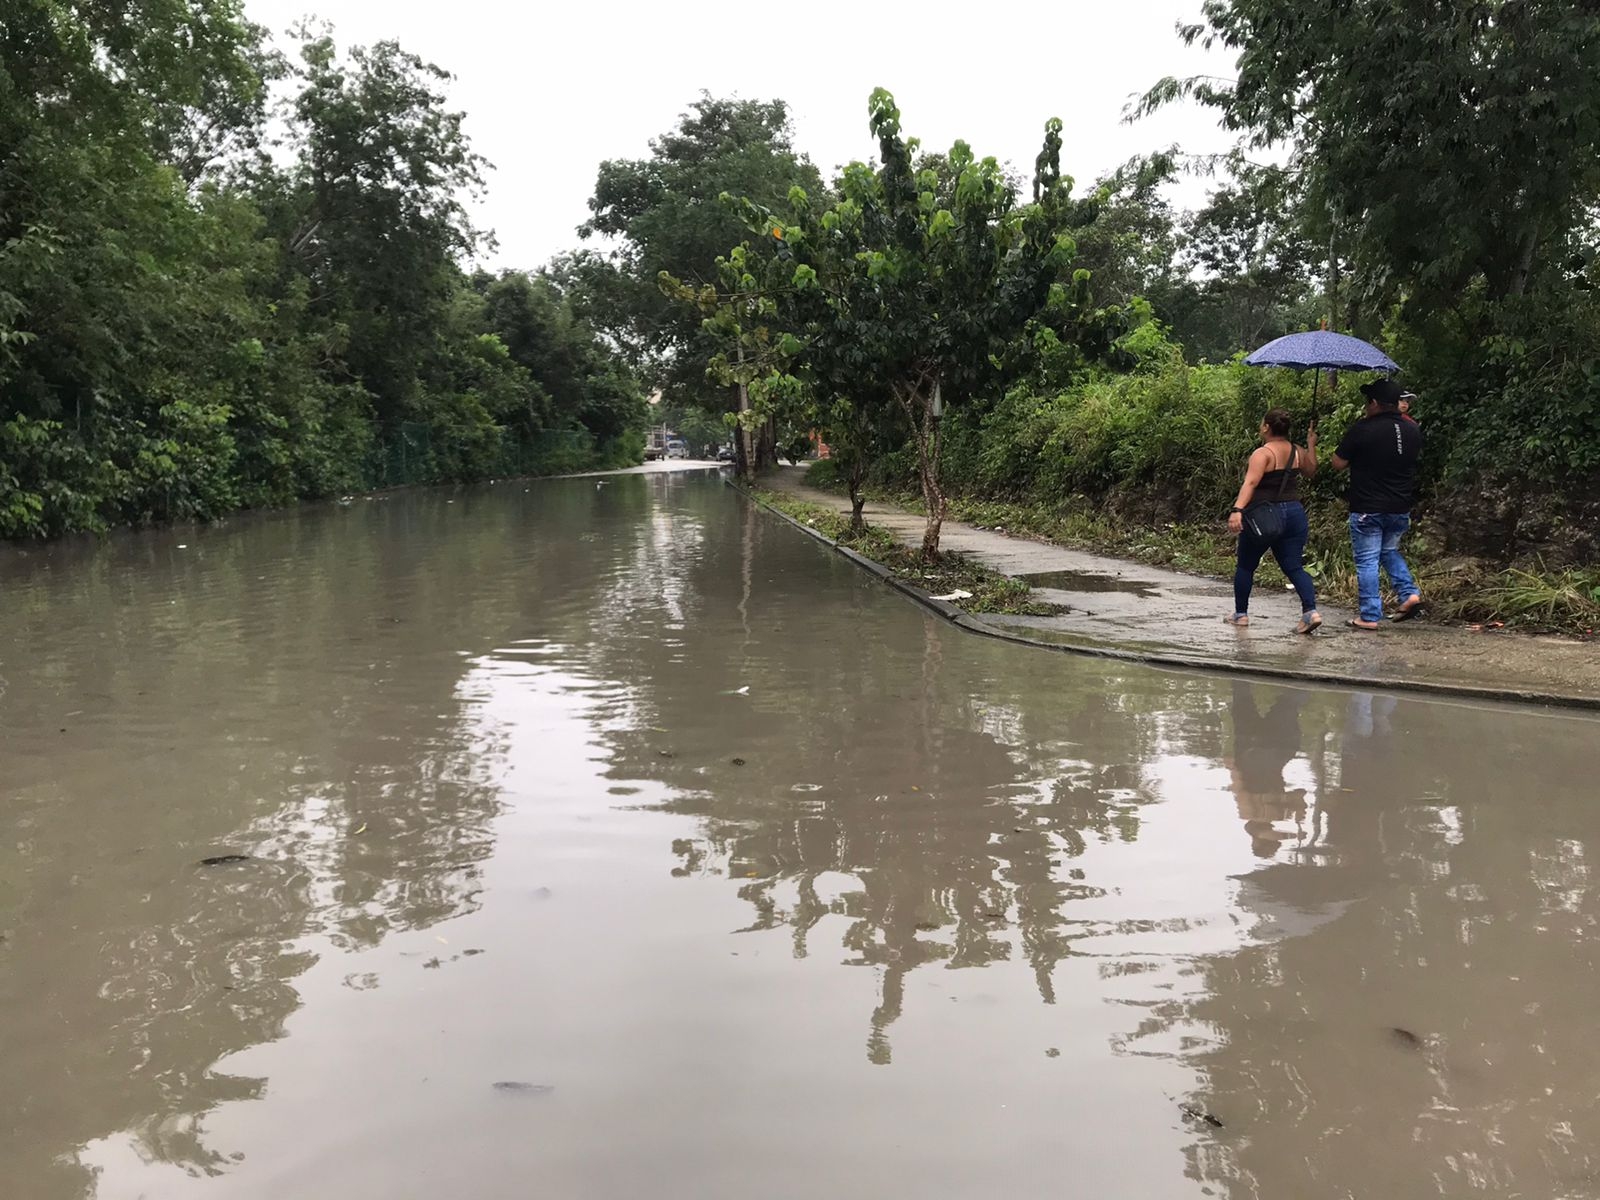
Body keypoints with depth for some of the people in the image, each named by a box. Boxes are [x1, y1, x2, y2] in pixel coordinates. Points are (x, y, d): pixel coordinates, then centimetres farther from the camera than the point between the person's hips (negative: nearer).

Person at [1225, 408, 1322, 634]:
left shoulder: (1263, 453, -12)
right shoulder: (1298, 452, 8)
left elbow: (1250, 482, -26)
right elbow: (1310, 471, 27)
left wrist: (1237, 509, -35)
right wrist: (1311, 444, 30)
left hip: (1263, 517, -5)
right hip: (1294, 513, 6)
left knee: (1245, 566, 11)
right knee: (1294, 567, 5)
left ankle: (1241, 614, 20)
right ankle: (1310, 611, -14)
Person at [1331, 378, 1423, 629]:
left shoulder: (1361, 430, -14)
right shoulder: (1413, 430, 3)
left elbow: (1338, 464, -8)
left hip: (1367, 509, -6)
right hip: (1400, 509, 6)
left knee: (1367, 561, 1)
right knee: (1390, 551, 25)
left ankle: (1370, 616, 1)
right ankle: (1410, 593, 7)